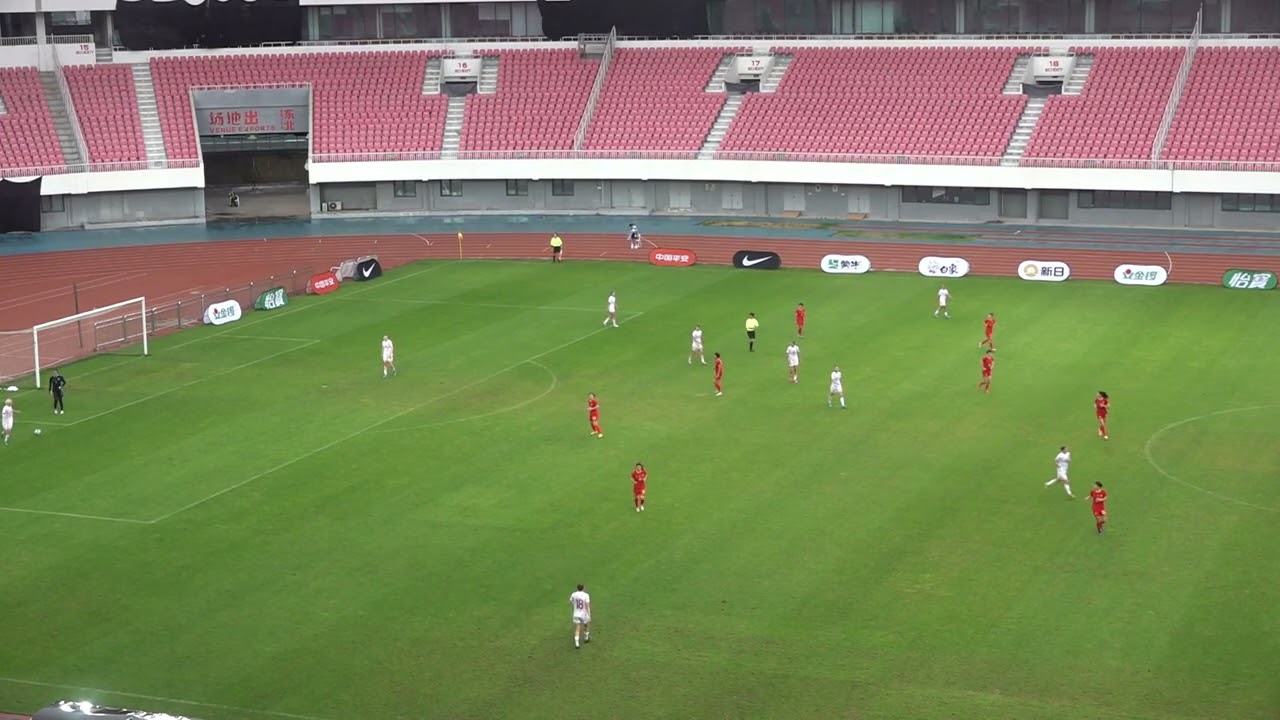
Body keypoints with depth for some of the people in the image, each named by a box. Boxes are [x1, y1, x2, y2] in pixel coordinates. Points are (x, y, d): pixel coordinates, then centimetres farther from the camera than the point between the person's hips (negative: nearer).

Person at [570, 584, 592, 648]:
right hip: (584, 614, -2)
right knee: (587, 625, 26)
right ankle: (586, 638, 43)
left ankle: (577, 643, -5)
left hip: (576, 614, 2)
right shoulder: (586, 595, -16)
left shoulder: (574, 594, -6)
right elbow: (588, 606, -20)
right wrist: (589, 616, -19)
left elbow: (570, 602, 9)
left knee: (577, 629, 6)